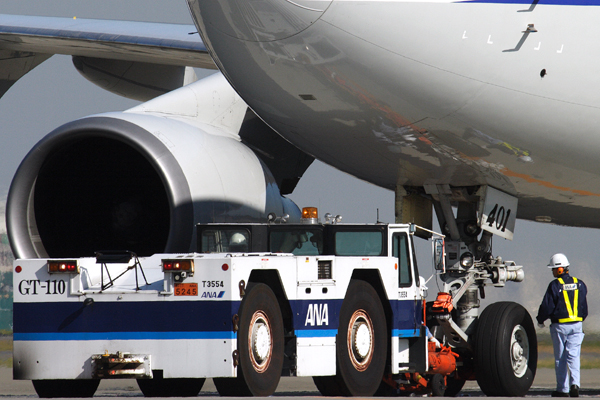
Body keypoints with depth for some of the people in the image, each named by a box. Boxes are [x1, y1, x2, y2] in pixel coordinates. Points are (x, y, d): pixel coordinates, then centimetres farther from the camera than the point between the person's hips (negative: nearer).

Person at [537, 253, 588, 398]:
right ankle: (575, 383, -22)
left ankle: (562, 389, 8)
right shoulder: (579, 284, 6)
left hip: (559, 325, -3)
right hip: (577, 325, 4)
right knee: (573, 355, 0)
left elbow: (547, 307, -9)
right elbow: (584, 307, 14)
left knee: (560, 358, 6)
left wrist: (540, 320, 9)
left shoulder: (555, 285, -10)